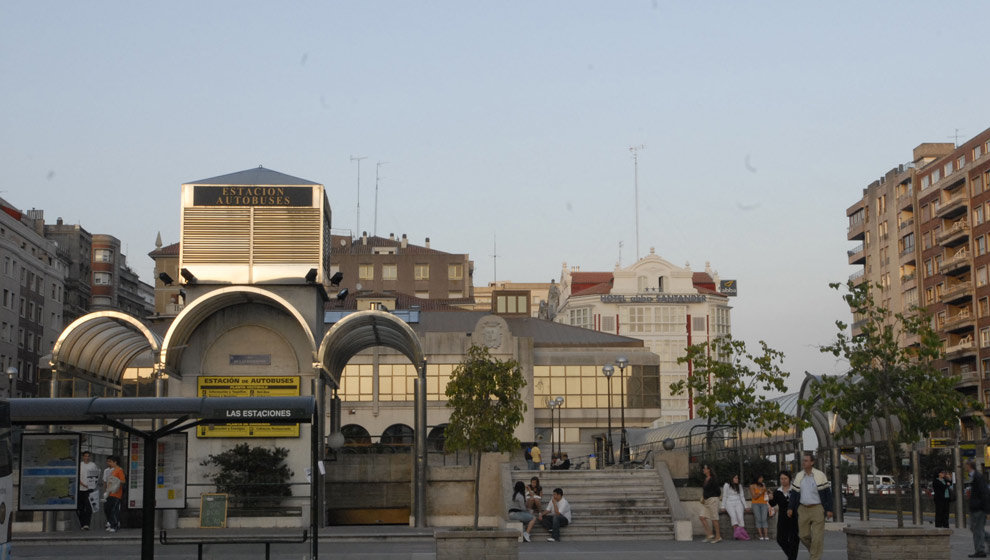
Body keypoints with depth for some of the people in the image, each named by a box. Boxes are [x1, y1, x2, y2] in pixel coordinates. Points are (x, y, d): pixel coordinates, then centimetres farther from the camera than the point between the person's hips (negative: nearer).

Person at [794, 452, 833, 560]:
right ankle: (813, 550, 30)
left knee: (817, 537, -5)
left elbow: (827, 493, -3)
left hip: (817, 509, -4)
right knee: (803, 535, 5)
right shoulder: (799, 476, 5)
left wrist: (829, 510, -6)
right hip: (803, 510, 4)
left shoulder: (820, 475, -5)